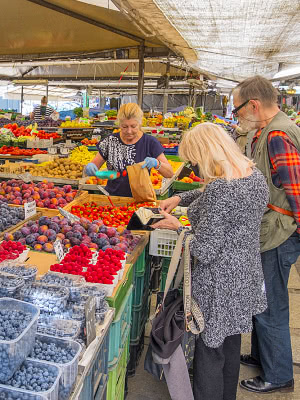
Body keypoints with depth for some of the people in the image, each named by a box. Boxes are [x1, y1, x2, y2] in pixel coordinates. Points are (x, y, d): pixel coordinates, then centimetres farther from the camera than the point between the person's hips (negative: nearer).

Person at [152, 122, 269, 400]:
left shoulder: (220, 189, -28)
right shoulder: (254, 174, -1)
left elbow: (205, 251, -25)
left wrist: (177, 227, -10)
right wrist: (180, 198, 10)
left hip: (218, 283, -9)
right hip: (246, 276, 9)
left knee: (209, 351, 11)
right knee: (231, 345, 26)